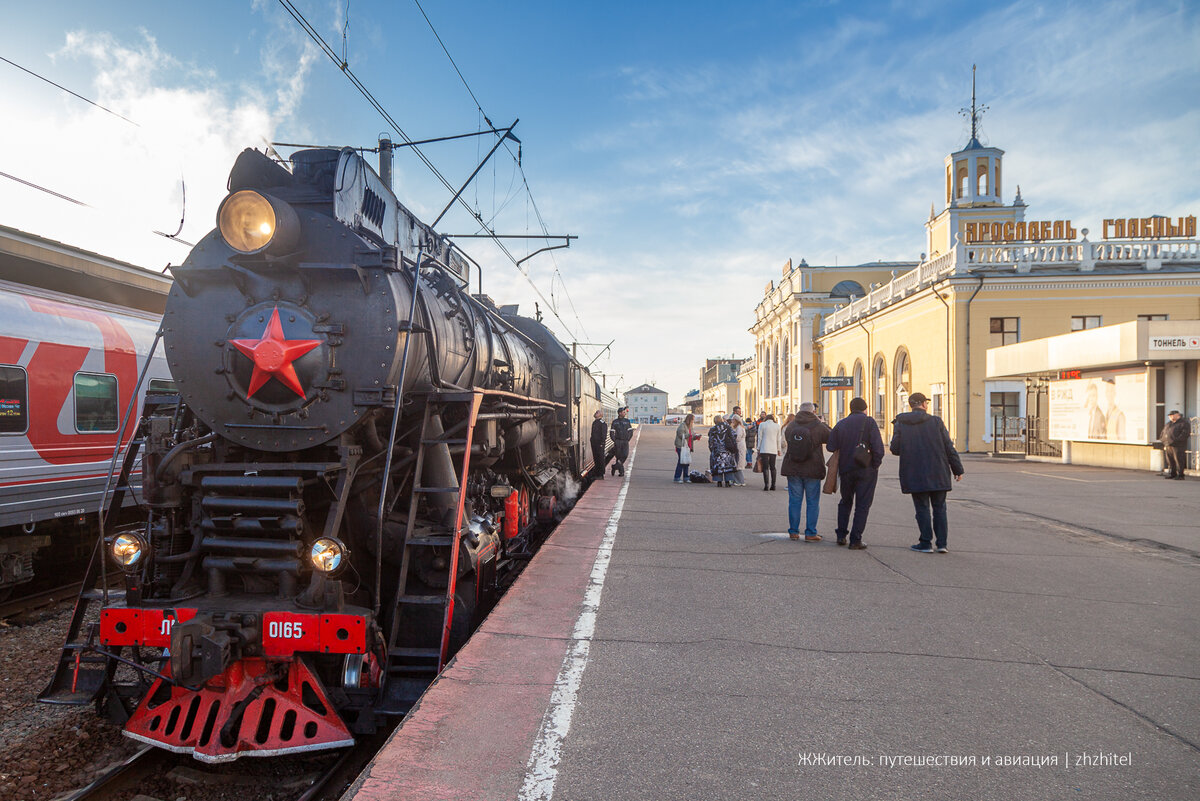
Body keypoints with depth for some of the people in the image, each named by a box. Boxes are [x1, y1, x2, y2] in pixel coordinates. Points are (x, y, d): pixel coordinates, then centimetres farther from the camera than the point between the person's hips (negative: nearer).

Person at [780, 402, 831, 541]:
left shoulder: (790, 426, 1)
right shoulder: (818, 426, -10)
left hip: (793, 469, 3)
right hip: (812, 470, -3)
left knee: (794, 501, 10)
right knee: (813, 502, 5)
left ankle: (793, 531, 13)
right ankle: (810, 533, 5)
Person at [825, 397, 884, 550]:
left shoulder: (841, 424, 5)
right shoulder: (869, 422, -6)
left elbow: (830, 447, -2)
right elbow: (878, 447, -15)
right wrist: (875, 464, -3)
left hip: (846, 469, 4)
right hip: (866, 470, -3)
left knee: (845, 502, 20)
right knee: (862, 504, 3)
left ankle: (841, 535, 21)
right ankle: (856, 540, 0)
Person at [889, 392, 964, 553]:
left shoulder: (901, 424, -1)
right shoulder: (936, 422, -2)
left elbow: (895, 449, -2)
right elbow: (949, 448, -2)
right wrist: (957, 469, 6)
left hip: (915, 475, 0)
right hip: (937, 474, 0)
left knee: (922, 508, 6)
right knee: (939, 507, 10)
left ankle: (926, 543, 5)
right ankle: (942, 543, 8)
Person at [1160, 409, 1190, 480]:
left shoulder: (1184, 423, -3)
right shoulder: (1169, 424, 21)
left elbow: (1185, 433, -14)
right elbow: (1163, 433, 27)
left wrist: (1176, 440, -21)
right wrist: (1162, 440, 12)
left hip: (1177, 446, -7)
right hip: (1168, 446, 7)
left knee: (1178, 460, -6)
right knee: (1170, 461, 8)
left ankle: (1180, 475, -2)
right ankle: (1172, 474, 15)